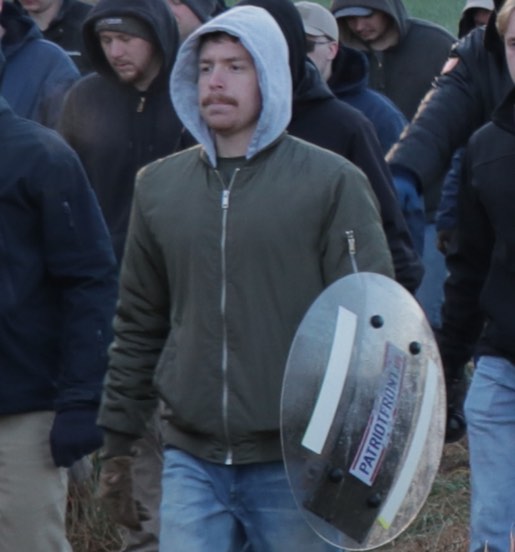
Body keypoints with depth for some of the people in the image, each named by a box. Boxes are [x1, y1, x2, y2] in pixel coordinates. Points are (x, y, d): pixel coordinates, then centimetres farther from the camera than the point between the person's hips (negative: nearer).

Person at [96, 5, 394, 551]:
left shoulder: (333, 184, -2)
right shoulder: (159, 186, 10)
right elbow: (138, 326, 16)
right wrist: (116, 441, 15)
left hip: (295, 464, -3)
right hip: (191, 460, 3)